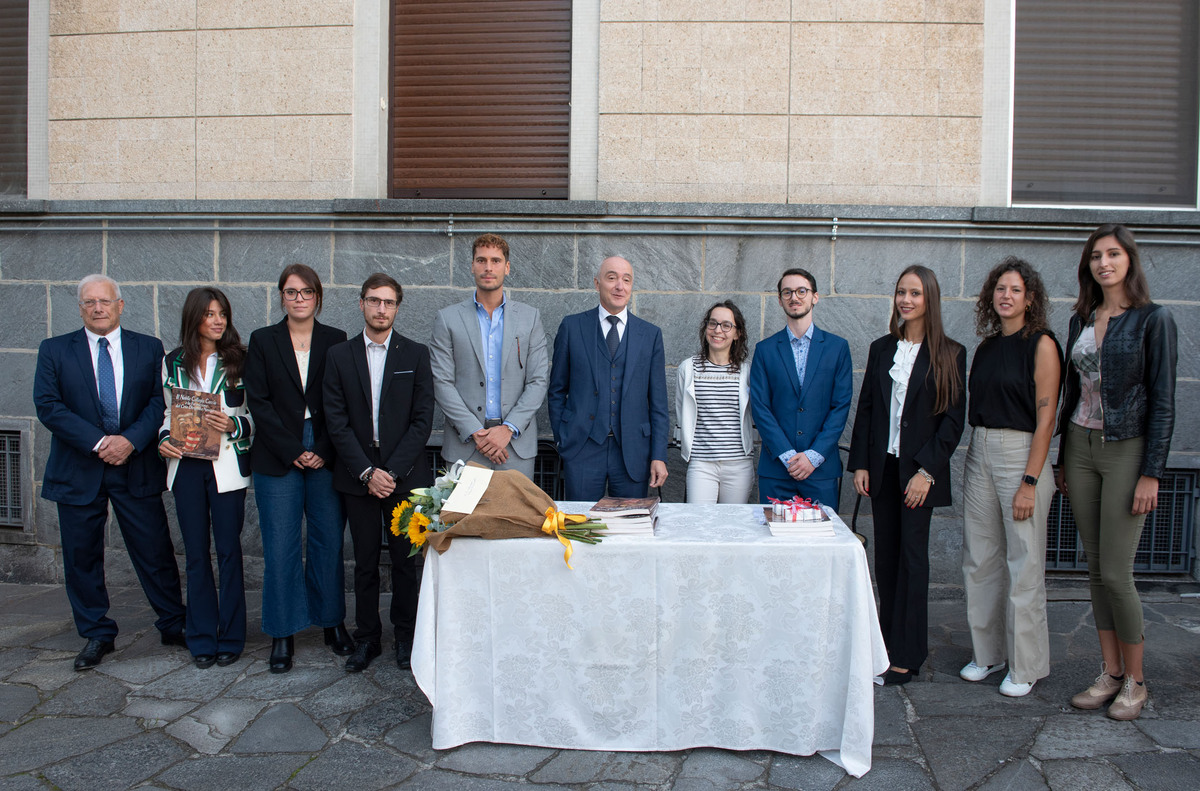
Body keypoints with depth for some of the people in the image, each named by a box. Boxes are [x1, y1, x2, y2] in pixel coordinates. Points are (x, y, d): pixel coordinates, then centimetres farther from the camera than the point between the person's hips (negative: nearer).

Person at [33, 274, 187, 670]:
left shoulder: (149, 348, 6)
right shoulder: (54, 350, 5)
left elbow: (160, 401, -1)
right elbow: (48, 405, -6)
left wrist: (130, 440, -16)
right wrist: (98, 442, -15)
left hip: (137, 467, 0)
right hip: (78, 470, 1)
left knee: (155, 552, 3)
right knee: (82, 556, 8)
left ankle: (174, 626, 19)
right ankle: (97, 635, 24)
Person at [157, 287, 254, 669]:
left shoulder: (238, 360, 2)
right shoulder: (173, 362, 9)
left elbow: (254, 414, 3)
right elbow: (168, 411, 15)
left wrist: (233, 425, -17)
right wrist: (164, 440, -3)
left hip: (226, 463, -2)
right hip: (186, 464, 2)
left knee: (228, 548, 1)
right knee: (196, 552, 7)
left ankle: (230, 637, 13)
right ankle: (202, 639, 18)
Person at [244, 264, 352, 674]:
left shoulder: (336, 341, 7)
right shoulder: (262, 340, 6)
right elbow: (258, 402, -1)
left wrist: (322, 451, -7)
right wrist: (293, 452, -8)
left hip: (326, 458, 1)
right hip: (277, 459, 0)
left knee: (329, 542, 4)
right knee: (280, 547, 1)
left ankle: (332, 621, 20)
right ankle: (283, 633, 12)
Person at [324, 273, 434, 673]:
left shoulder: (416, 354, 3)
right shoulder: (339, 355, 6)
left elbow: (422, 420, -2)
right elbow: (336, 421, 1)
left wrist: (393, 471, -10)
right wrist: (366, 472, -9)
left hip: (405, 475, -1)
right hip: (358, 476, 1)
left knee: (405, 559, 5)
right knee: (365, 561, 7)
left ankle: (405, 636, 19)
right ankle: (367, 638, 20)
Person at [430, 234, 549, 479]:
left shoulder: (530, 317, 9)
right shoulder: (448, 318, 6)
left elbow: (538, 381, 3)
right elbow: (442, 383, 0)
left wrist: (508, 428, -9)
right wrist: (474, 432, -11)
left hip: (517, 445, 1)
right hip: (464, 445, 0)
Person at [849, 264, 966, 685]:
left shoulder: (949, 354, -3)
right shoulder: (881, 349, 9)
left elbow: (953, 419, -6)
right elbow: (865, 409, 9)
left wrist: (926, 471, -13)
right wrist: (860, 464, 2)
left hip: (919, 469, -4)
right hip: (882, 466, 4)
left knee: (912, 555, -2)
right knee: (885, 554, 8)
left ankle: (906, 656, 5)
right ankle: (889, 641, 19)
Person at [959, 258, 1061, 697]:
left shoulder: (1041, 344, -6)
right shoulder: (987, 346, 12)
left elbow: (1045, 417, -11)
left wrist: (1029, 481, -16)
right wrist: (975, 459, 10)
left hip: (1021, 454, -6)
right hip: (979, 453, 6)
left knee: (1023, 565, 0)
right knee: (980, 559, 10)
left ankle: (1026, 665, 13)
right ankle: (987, 651, 23)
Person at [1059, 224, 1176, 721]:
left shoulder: (1153, 320, -5)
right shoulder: (1081, 320, 11)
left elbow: (1163, 401, -8)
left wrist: (1152, 473, -13)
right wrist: (1063, 460, 12)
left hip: (1126, 449, -5)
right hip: (1080, 447, 5)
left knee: (1115, 572, -5)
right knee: (1095, 568, 8)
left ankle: (1135, 681, 13)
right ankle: (1109, 673, 19)